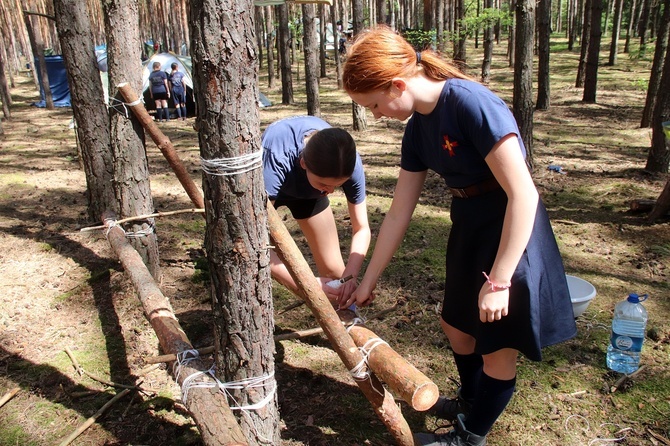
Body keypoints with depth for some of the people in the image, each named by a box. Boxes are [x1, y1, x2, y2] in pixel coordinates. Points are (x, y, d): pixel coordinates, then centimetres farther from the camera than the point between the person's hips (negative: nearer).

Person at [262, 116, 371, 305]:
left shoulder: (349, 162, -32)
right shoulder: (276, 158, -45)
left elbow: (362, 229, -20)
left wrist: (349, 276, -37)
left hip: (308, 190, 3)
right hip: (262, 187, -2)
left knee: (333, 269, -1)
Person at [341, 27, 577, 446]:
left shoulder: (472, 103, -26)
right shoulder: (418, 127, -1)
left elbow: (523, 195, -26)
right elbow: (399, 213, 4)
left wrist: (498, 280, -23)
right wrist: (368, 281, 10)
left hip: (513, 235, -8)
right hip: (469, 228, 8)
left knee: (499, 347, 8)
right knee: (456, 324, 23)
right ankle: (471, 400, 50)